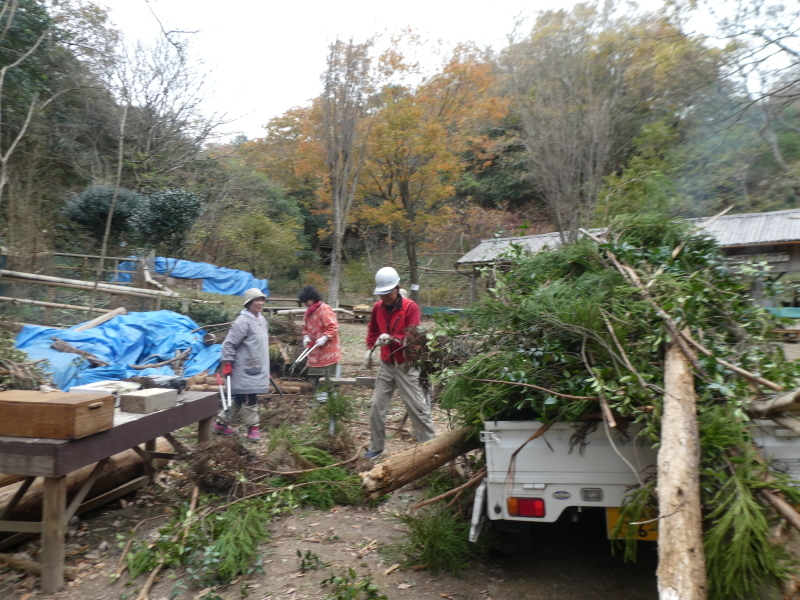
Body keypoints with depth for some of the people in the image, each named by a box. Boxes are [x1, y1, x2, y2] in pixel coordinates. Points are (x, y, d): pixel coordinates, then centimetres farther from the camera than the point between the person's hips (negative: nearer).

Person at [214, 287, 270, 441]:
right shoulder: (242, 321, -17)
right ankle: (252, 428, 9)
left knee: (240, 399, 15)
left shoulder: (261, 319, 11)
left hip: (257, 368, 9)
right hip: (245, 369, -9)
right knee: (249, 399, -3)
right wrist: (227, 364, -16)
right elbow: (229, 344, -16)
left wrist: (264, 367, 25)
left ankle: (221, 423, 27)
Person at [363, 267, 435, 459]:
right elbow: (372, 329, 21)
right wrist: (369, 348, 9)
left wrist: (391, 339, -33)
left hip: (405, 366, -5)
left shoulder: (411, 307, -14)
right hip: (386, 364, 6)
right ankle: (376, 446, 23)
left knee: (417, 407, 0)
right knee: (376, 406, 8)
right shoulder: (377, 308, 4)